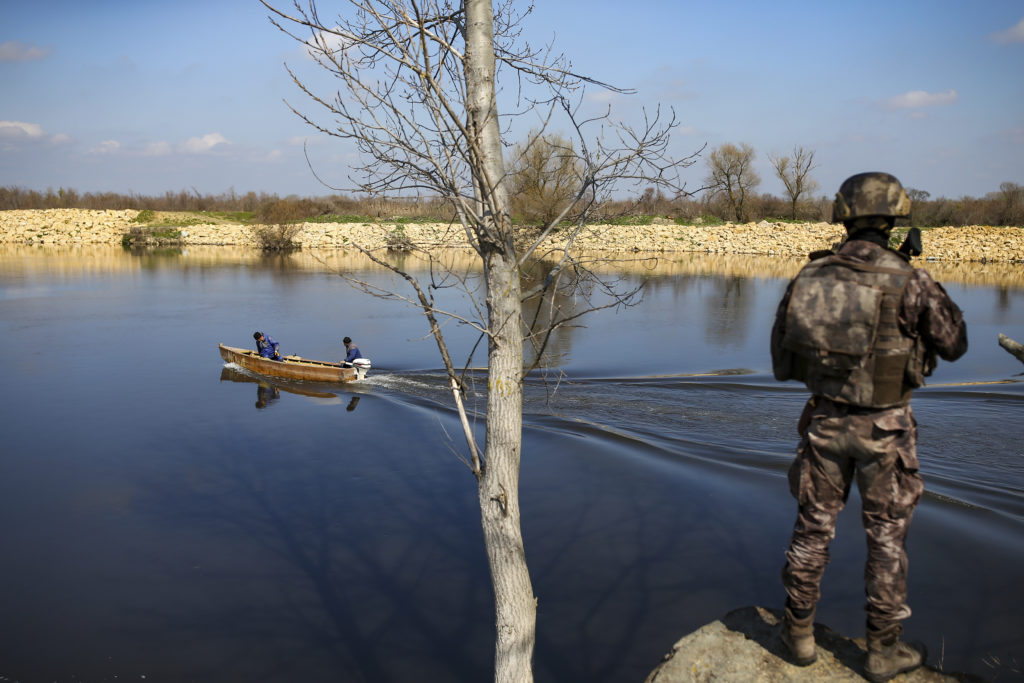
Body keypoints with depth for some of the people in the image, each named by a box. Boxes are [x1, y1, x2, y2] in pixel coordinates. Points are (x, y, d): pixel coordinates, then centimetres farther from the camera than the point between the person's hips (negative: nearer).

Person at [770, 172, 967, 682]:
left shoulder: (809, 277, -6)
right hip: (884, 427, -3)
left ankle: (799, 632, 27)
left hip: (825, 420, 3)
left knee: (813, 526, 15)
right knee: (887, 536, 12)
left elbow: (782, 356, 2)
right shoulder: (908, 282, -16)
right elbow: (954, 345, -1)